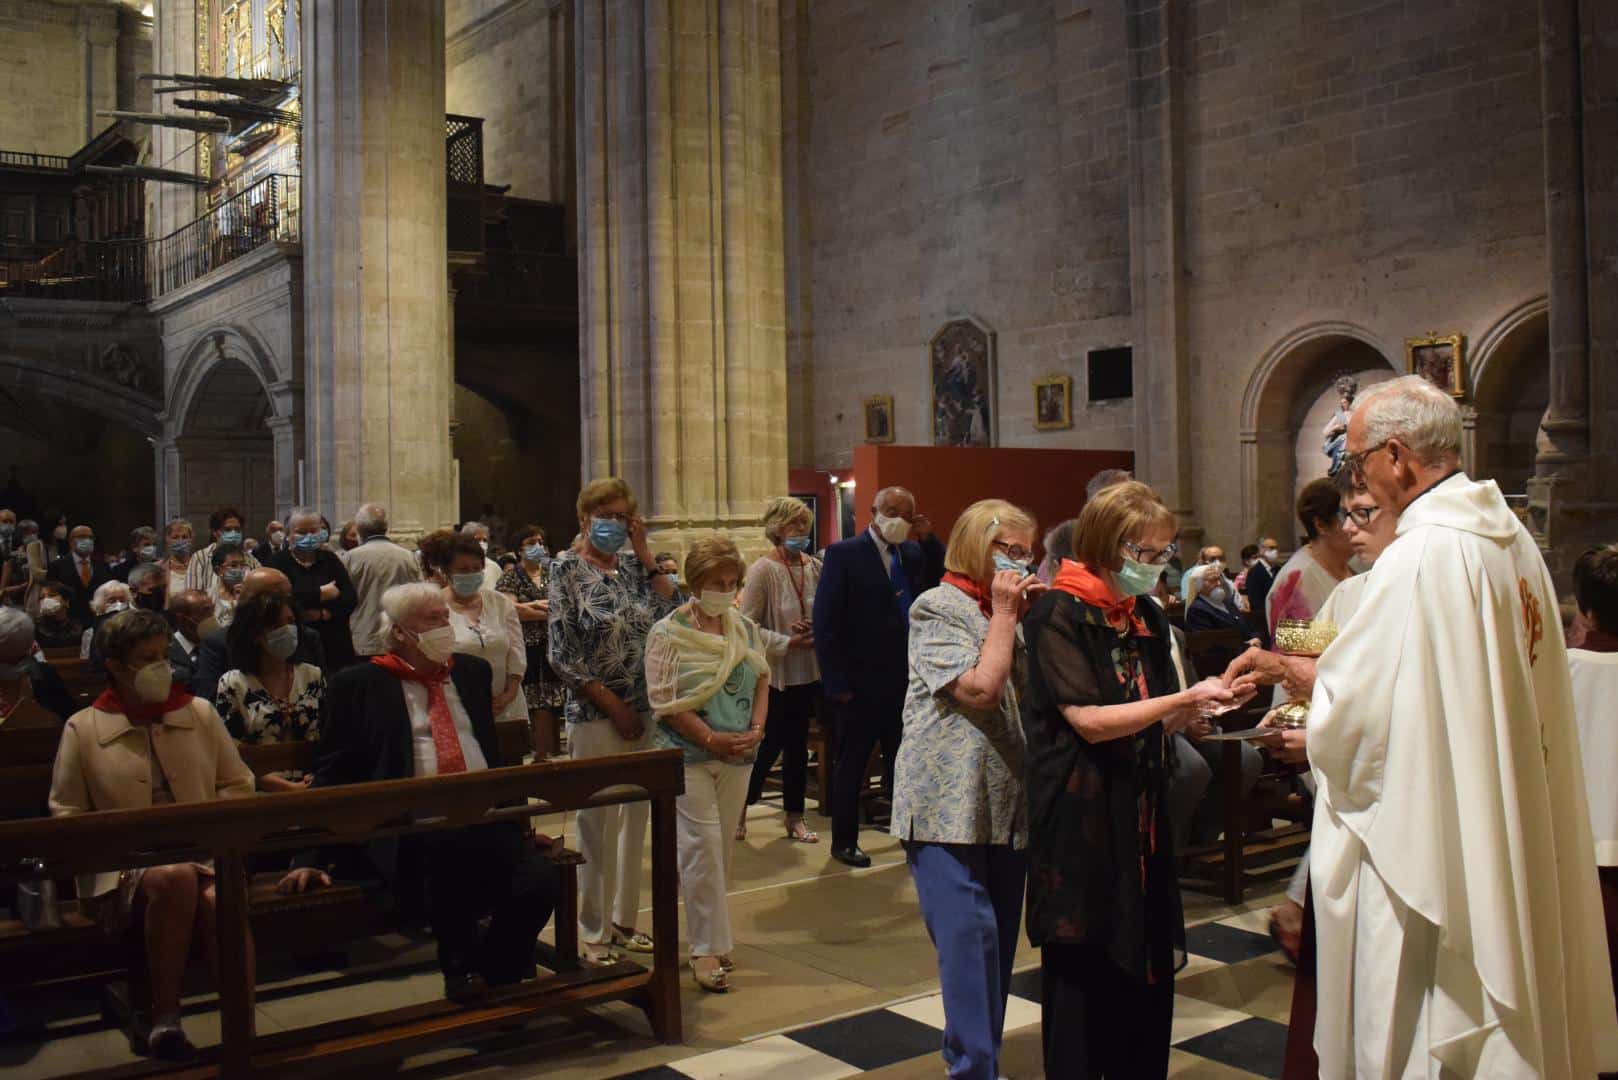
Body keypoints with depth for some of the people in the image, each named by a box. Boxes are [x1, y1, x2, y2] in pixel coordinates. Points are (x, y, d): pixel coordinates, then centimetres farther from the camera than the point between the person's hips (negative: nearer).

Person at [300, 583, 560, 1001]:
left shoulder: (472, 672, 21)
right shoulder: (358, 684, 8)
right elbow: (335, 773, 6)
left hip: (485, 819, 4)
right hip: (413, 825, -4)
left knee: (541, 882, -24)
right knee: (448, 842, -38)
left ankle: (494, 975, 3)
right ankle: (459, 966, -12)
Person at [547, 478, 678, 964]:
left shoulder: (632, 566, 8)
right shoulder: (567, 567, -6)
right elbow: (561, 654, -9)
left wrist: (644, 553, -3)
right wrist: (612, 704, -12)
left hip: (642, 711, 5)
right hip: (593, 713, -5)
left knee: (635, 819, 13)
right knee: (597, 823, 1)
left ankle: (624, 921, 26)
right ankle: (594, 933, 14)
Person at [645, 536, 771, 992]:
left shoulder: (745, 628, 9)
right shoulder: (668, 633, -7)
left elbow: (762, 680, 14)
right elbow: (664, 701, -11)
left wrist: (756, 729, -2)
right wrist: (712, 739, -15)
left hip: (738, 755, 5)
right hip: (689, 755, -5)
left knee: (722, 848, 10)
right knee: (703, 845, -8)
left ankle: (710, 934, 23)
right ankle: (708, 948, 0)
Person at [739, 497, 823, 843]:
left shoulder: (815, 567, 2)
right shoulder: (763, 570, -12)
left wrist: (816, 631, -9)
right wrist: (787, 641, -17)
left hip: (807, 671, 5)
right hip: (774, 673, -5)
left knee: (798, 745, 12)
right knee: (769, 746, 2)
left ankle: (795, 817, 23)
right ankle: (740, 809, 23)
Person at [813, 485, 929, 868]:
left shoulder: (913, 555, 10)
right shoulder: (844, 553, -8)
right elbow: (825, 622, -12)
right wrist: (837, 683, -13)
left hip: (905, 679, 5)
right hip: (860, 682, -5)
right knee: (851, 764, 8)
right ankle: (844, 840, 21)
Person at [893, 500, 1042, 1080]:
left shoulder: (1009, 610, 17)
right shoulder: (938, 607, -6)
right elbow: (980, 689, -18)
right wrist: (1004, 615, -8)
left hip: (1005, 799, 8)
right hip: (950, 799, -7)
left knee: (998, 940, 11)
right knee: (970, 936, -11)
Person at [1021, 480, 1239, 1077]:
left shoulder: (1149, 619, 12)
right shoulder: (1059, 616, -11)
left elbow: (1156, 725, 14)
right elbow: (1090, 720, -17)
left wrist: (1205, 701, -4)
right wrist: (1185, 697, -20)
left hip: (1140, 815, 7)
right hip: (1080, 821, -7)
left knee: (1146, 973, 9)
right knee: (1082, 977, 1)